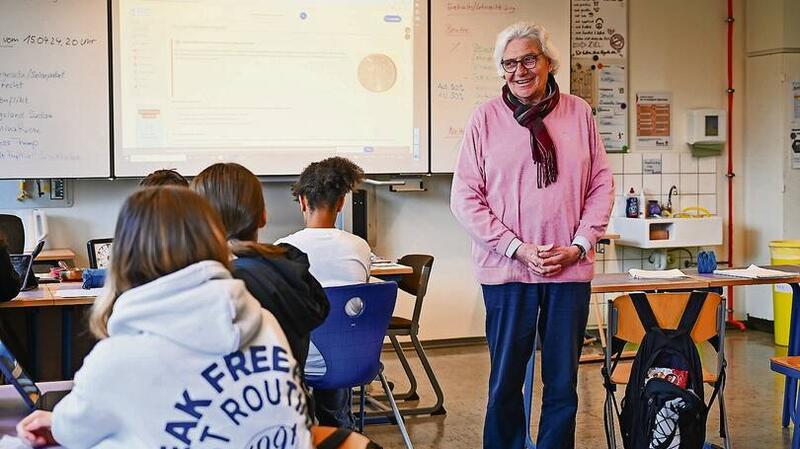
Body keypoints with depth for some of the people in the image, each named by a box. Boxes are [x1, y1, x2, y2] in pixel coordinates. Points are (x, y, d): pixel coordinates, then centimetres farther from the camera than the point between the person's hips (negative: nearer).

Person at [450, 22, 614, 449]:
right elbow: (464, 197, -3)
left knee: (563, 382, 8)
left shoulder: (579, 113, 5)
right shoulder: (486, 117, -1)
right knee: (505, 380, 6)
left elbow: (602, 185, 8)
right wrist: (517, 248, -11)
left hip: (570, 269, 2)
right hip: (506, 269, -2)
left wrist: (579, 245, -4)